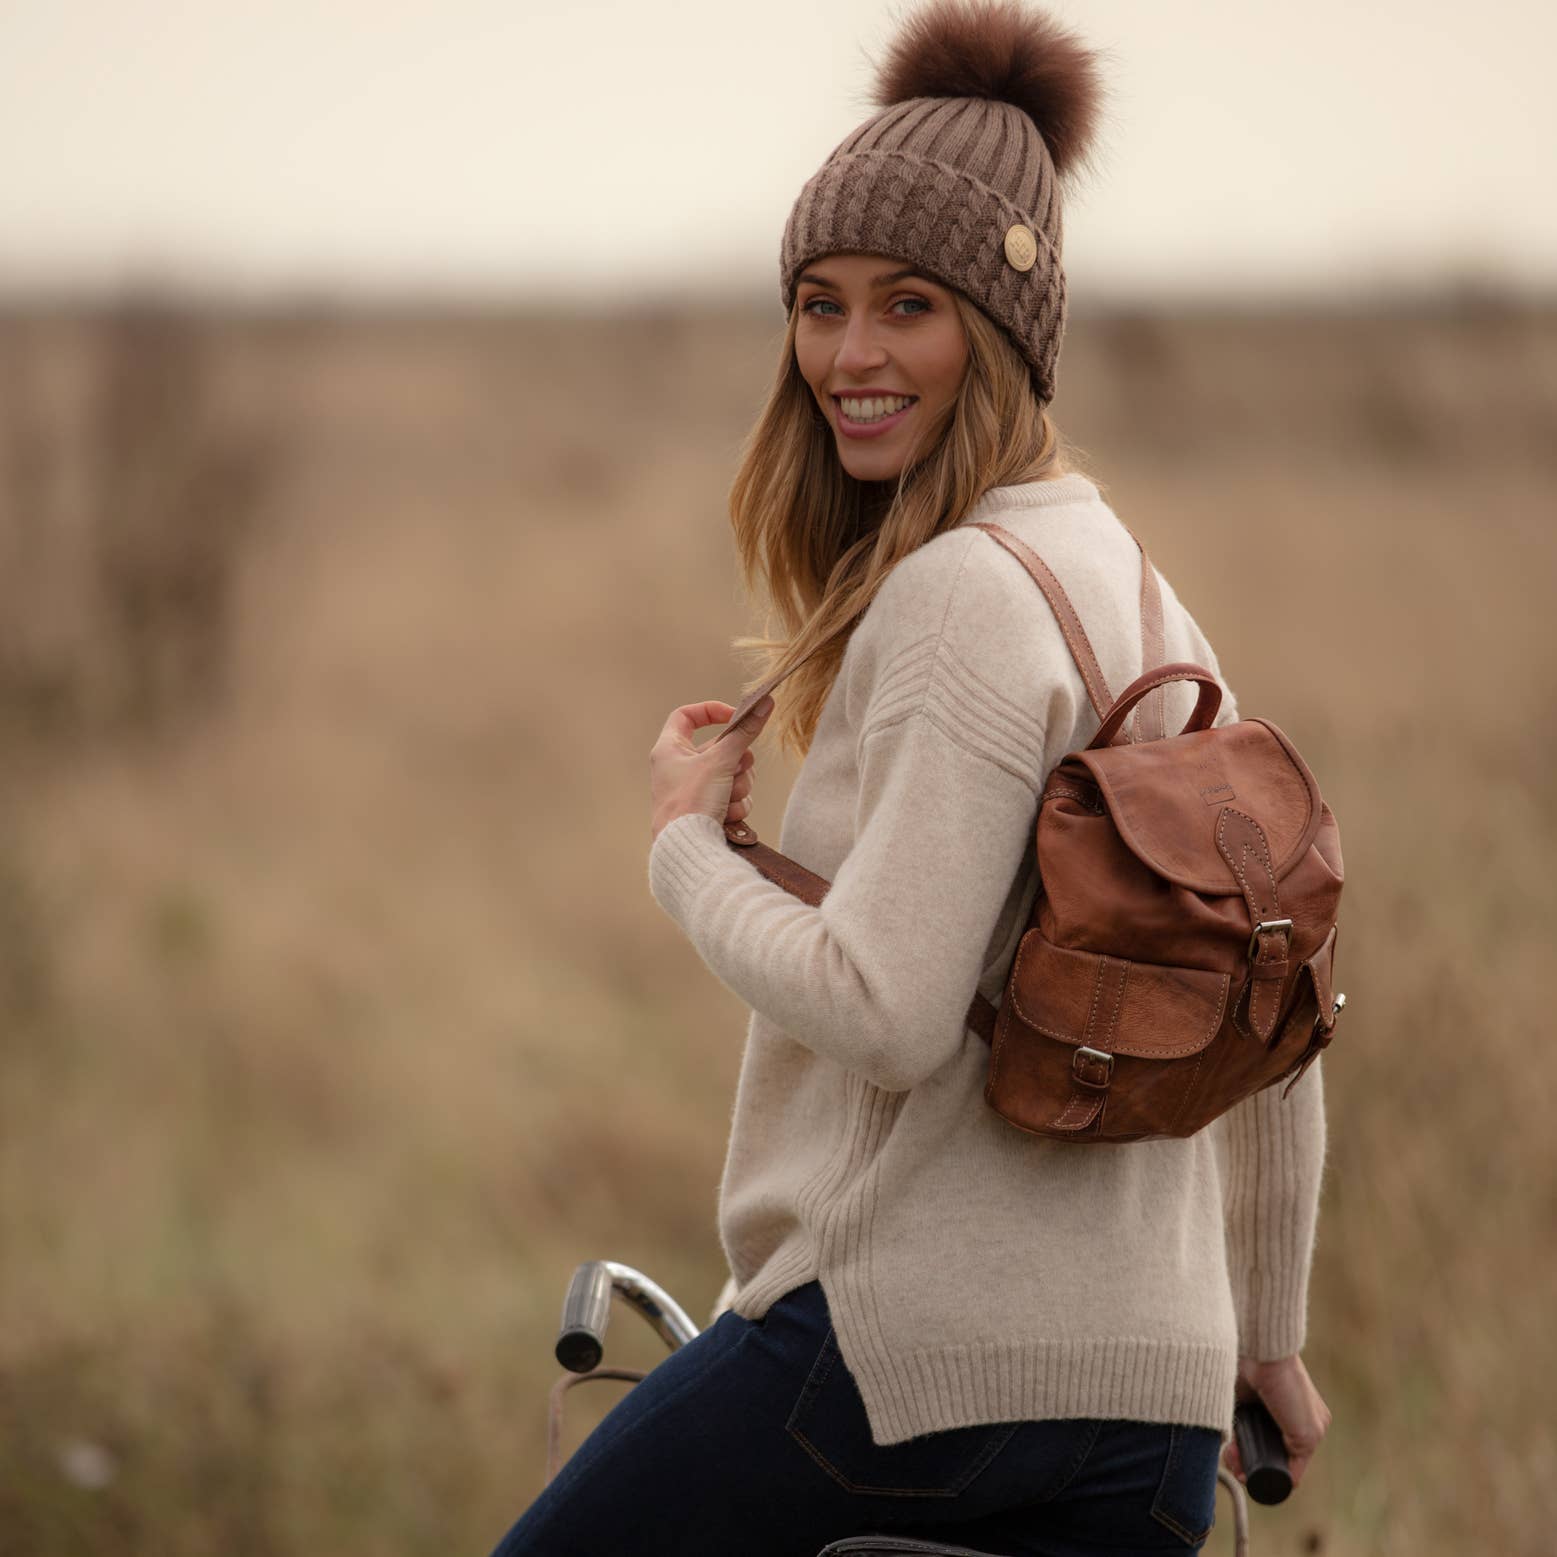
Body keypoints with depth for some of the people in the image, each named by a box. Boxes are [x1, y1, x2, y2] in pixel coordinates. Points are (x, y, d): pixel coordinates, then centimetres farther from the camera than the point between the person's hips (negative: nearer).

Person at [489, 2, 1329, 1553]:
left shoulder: (960, 598, -14)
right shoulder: (1141, 594, 14)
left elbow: (882, 1013, -23)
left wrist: (684, 844, -5)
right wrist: (1263, 1338, 30)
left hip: (912, 1336, -8)